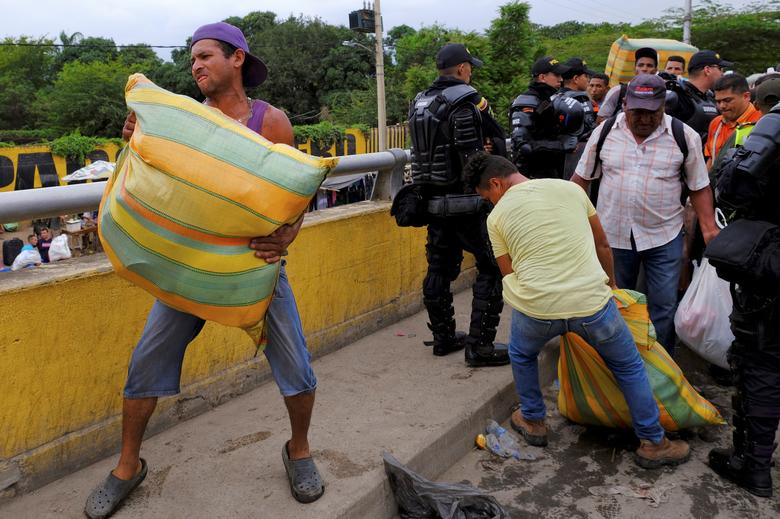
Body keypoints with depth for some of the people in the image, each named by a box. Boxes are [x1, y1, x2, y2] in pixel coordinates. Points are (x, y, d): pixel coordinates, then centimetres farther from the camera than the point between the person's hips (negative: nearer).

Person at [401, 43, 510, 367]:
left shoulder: (419, 103, 10)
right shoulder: (466, 101, -13)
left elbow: (425, 150, 12)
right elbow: (499, 144, -18)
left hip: (433, 201, 8)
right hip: (467, 201, -8)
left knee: (439, 268, 15)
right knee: (492, 268, 1)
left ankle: (443, 338, 25)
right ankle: (480, 346, 1)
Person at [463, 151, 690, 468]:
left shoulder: (497, 216, 6)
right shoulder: (569, 188, 13)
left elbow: (510, 274, 10)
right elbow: (602, 245, 21)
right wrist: (611, 285, 37)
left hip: (536, 307, -1)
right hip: (591, 301, 2)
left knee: (521, 355, 33)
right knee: (630, 367, 25)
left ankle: (533, 422, 43)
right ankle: (653, 443, 34)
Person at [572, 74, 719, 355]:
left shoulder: (685, 136, -4)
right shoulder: (605, 132, 0)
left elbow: (699, 187, 2)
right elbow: (581, 177, 7)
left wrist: (709, 227, -6)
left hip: (664, 237, -1)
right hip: (612, 234, 2)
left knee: (664, 306, 3)